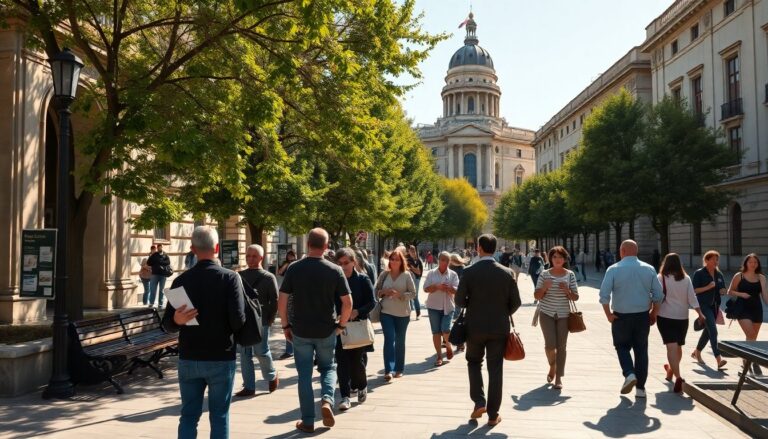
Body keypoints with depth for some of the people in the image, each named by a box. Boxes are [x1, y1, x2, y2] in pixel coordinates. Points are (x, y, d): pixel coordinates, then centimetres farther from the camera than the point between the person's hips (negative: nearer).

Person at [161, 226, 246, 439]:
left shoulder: (181, 280, 0)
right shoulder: (230, 278, -9)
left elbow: (168, 325, 0)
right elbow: (238, 321, -16)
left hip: (189, 359, 3)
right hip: (221, 358, -2)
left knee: (189, 416, 13)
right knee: (219, 416, 8)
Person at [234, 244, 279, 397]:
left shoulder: (269, 277, -2)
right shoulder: (240, 276, 9)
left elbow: (275, 300, -3)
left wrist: (270, 319, -8)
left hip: (260, 320, -4)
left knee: (261, 352, 1)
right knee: (244, 354, 6)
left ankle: (272, 377, 28)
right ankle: (249, 387, 14)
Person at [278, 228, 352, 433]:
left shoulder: (294, 268, -6)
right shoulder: (335, 270, -6)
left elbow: (282, 301, -6)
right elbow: (347, 303, -7)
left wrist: (286, 326, 4)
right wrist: (341, 325, 6)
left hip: (300, 330, 0)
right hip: (326, 330, 0)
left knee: (304, 374, 11)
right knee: (328, 367, 21)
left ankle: (308, 421, 15)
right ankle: (327, 400, -3)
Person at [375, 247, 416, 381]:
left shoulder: (406, 275, -2)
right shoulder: (384, 274, 2)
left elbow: (413, 293, -4)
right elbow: (376, 291, 8)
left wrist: (399, 294, -18)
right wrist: (384, 292, -13)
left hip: (402, 313, 0)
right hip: (386, 312, 0)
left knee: (400, 341, 12)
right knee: (389, 339, -10)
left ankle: (399, 369, 24)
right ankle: (388, 370, -12)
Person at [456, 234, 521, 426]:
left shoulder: (469, 272, -11)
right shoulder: (507, 273, -6)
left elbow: (459, 300, -9)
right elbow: (515, 302, -2)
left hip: (475, 327, -1)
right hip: (499, 328, 1)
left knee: (474, 363, 20)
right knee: (495, 369, 8)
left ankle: (479, 401, 7)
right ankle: (493, 414, 13)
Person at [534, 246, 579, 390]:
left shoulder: (570, 275, 3)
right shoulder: (545, 274, 1)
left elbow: (575, 297, 5)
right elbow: (536, 296, 2)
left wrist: (567, 290, -15)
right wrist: (544, 287, -17)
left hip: (563, 314, 1)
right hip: (547, 313, -1)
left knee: (561, 346, 0)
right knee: (550, 344, -9)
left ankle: (559, 378, 10)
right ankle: (552, 366, 23)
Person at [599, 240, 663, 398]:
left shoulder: (614, 269, -8)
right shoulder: (649, 269, 1)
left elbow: (604, 294, -14)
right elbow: (658, 295, 1)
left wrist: (608, 314, -4)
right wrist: (654, 313, 12)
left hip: (621, 316, -2)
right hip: (642, 316, 2)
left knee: (622, 347, 16)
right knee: (641, 350, 12)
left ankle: (629, 374, -7)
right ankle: (640, 387, 15)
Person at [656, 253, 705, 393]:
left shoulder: (661, 278, -7)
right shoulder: (686, 279, 1)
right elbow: (692, 298, -3)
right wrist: (700, 313, 0)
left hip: (665, 317, -4)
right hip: (682, 317, 4)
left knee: (671, 347, -9)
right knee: (678, 346, 20)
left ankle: (678, 377, -23)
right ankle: (671, 371, 40)